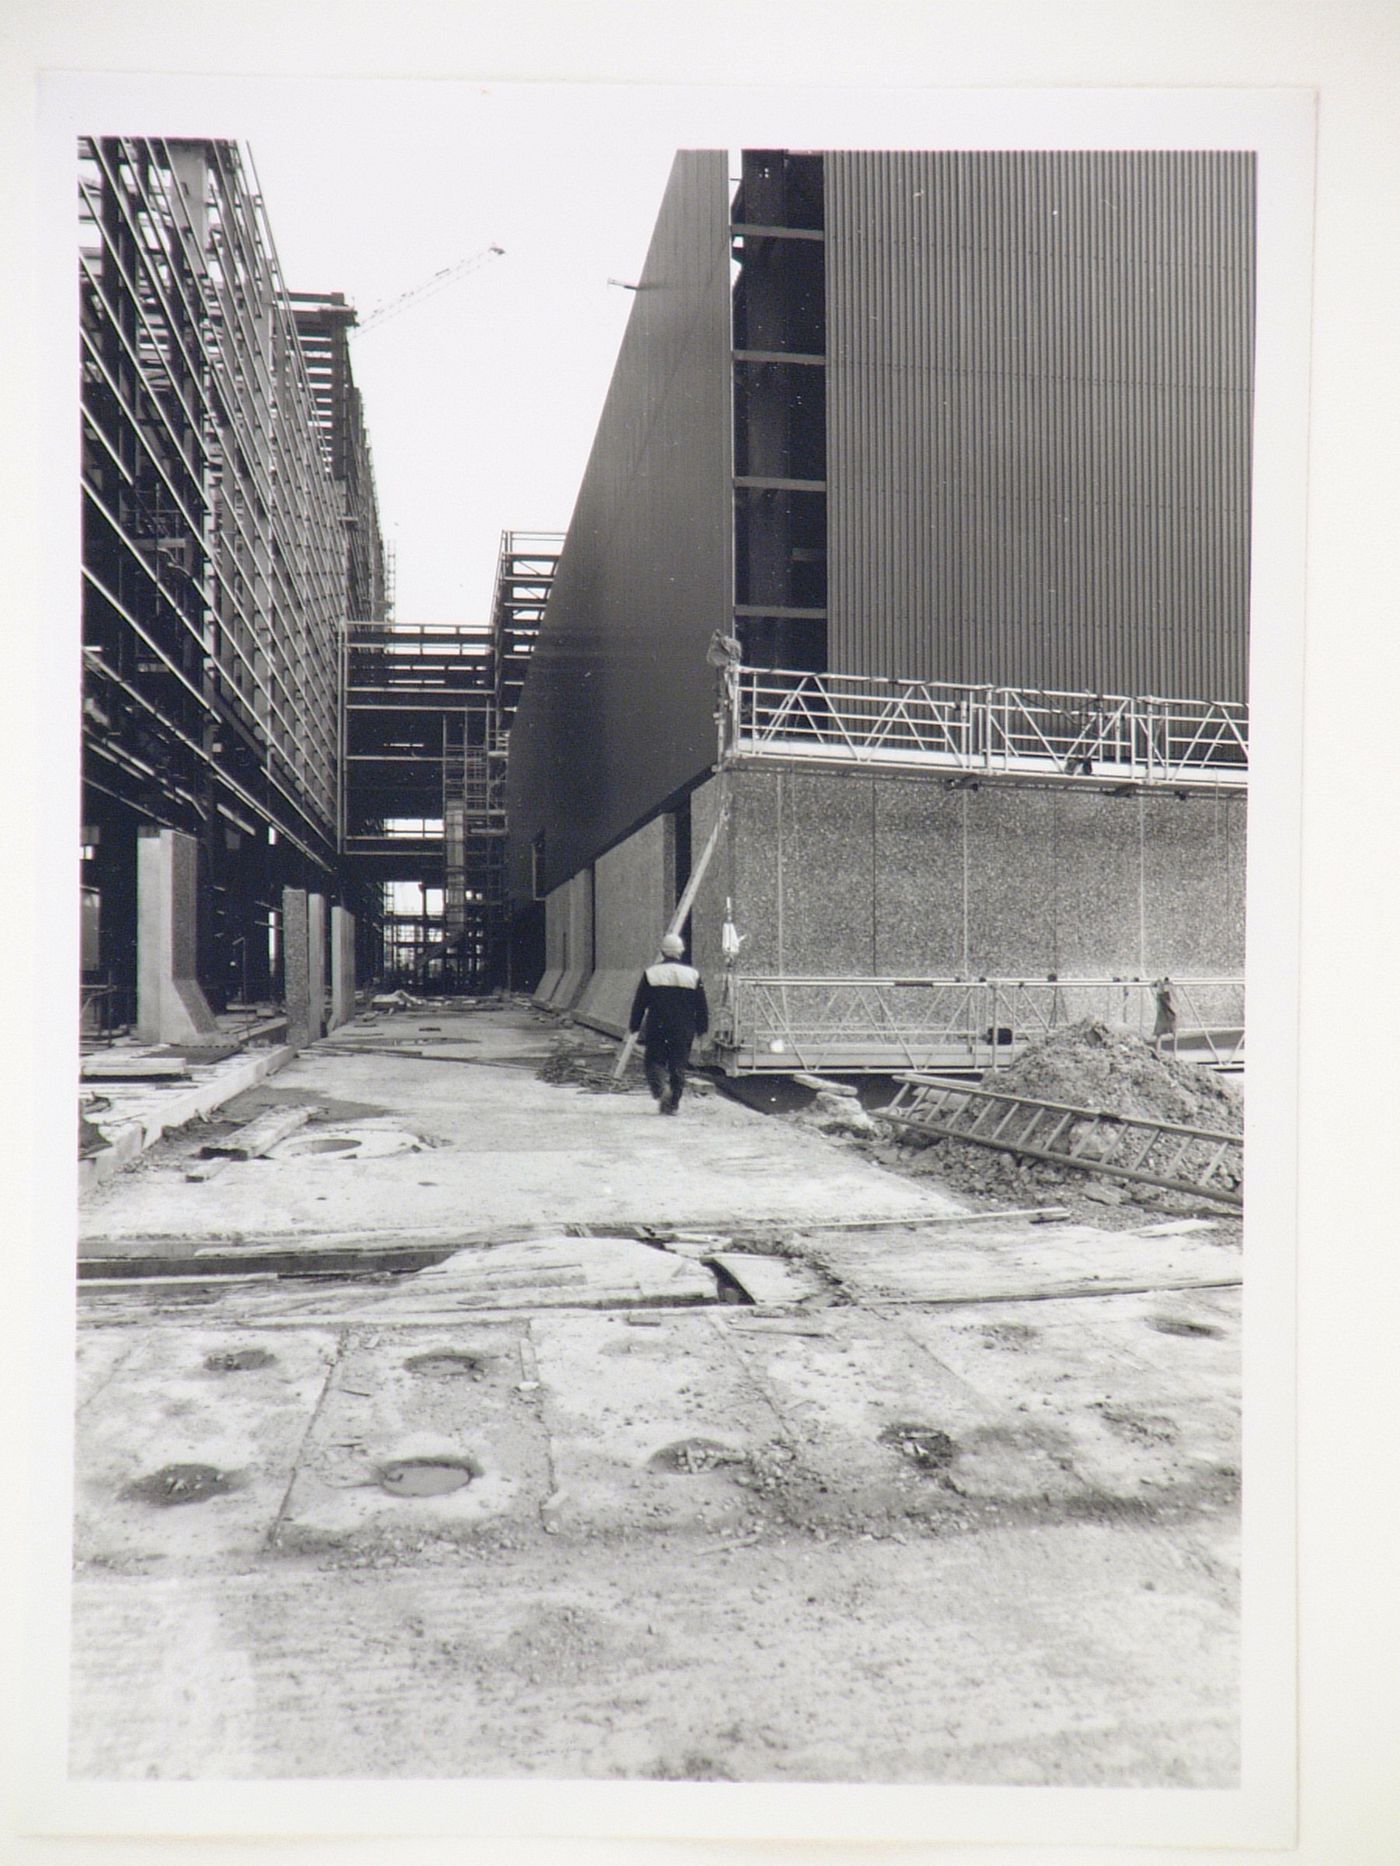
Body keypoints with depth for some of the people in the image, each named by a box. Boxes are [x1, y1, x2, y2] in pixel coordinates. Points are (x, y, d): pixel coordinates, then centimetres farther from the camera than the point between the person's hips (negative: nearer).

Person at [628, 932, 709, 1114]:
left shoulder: (651, 973, -3)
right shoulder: (693, 975, 1)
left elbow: (639, 1003, 1)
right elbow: (702, 1007, 5)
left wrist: (634, 1026, 10)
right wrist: (701, 1027, 16)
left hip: (656, 1029, -1)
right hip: (683, 1031, 1)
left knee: (654, 1061, 9)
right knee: (678, 1066, 8)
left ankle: (661, 1088, -18)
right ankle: (672, 1104, 7)